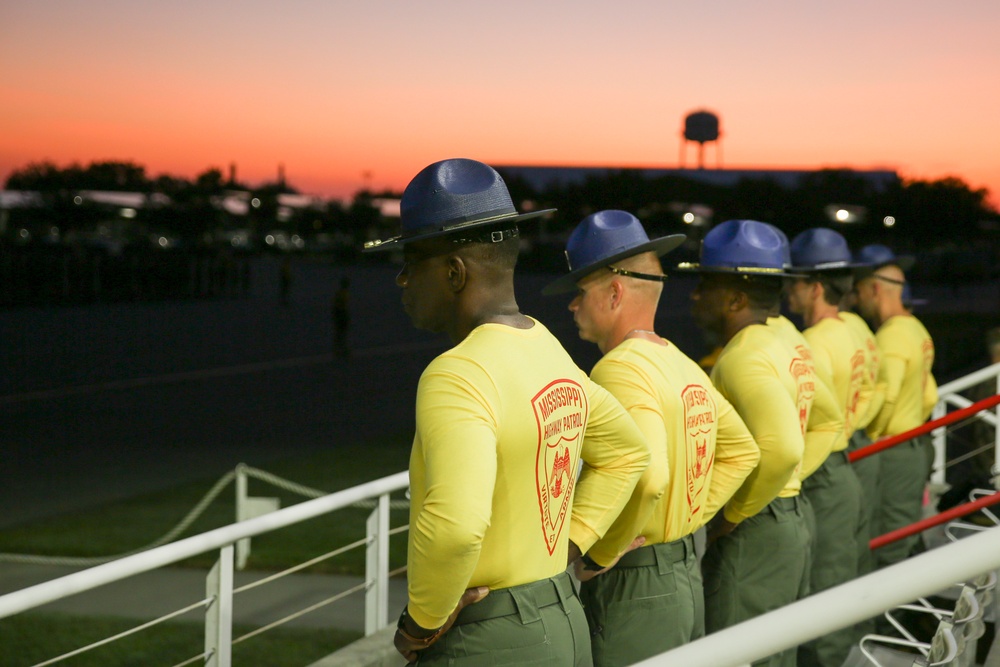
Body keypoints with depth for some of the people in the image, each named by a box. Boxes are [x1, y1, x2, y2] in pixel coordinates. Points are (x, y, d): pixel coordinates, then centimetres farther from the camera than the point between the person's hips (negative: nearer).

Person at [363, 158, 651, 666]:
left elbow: (454, 524, -36)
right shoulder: (548, 350, 8)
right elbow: (628, 452, 24)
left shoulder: (457, 376, -20)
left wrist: (423, 620, -20)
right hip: (563, 623, 9)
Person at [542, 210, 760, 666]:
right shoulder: (681, 364, 10)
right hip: (687, 574, 9)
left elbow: (647, 477, -32)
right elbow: (743, 451, 21)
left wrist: (598, 556, -20)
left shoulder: (620, 368, -17)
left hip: (632, 592, -9)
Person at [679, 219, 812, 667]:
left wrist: (733, 516, -19)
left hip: (750, 532, -10)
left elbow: (781, 448, -32)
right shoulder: (784, 349, 13)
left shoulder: (743, 359, -18)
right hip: (790, 520, 10)